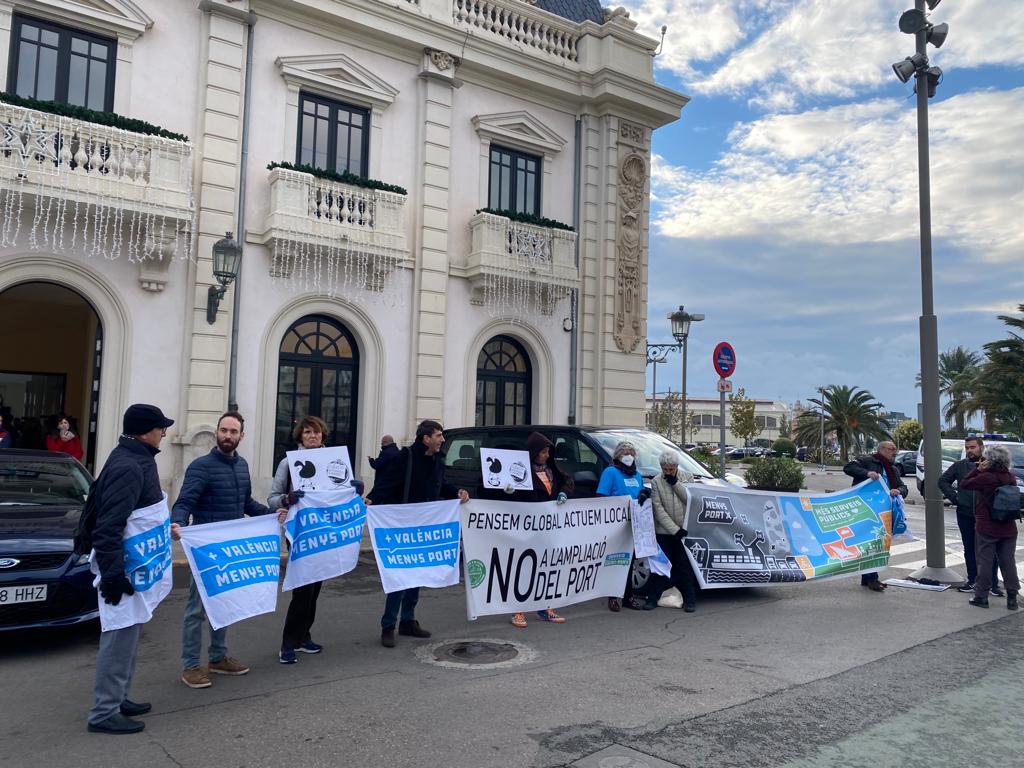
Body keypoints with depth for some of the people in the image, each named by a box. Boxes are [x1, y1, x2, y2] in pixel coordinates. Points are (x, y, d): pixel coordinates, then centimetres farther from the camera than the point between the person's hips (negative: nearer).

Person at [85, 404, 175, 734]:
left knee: (128, 634, 19)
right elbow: (109, 527, -27)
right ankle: (104, 712, 8)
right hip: (125, 566, -11)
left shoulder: (136, 459, 9)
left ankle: (117, 698, 31)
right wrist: (112, 575, -27)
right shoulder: (128, 468, -23)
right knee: (120, 637, -2)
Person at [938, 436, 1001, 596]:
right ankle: (972, 581, 20)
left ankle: (994, 584, 12)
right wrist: (953, 497, 1)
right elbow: (943, 481, 11)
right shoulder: (959, 466, 6)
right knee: (970, 549, 11)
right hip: (965, 515, 3)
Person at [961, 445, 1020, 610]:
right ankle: (1012, 599, 17)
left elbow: (964, 484, -10)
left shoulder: (985, 477, -18)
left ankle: (981, 597, 13)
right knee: (1008, 563, 12)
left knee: (985, 562, 5)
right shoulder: (1011, 477, 0)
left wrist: (978, 469, -5)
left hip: (986, 529, -5)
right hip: (1009, 528, 5)